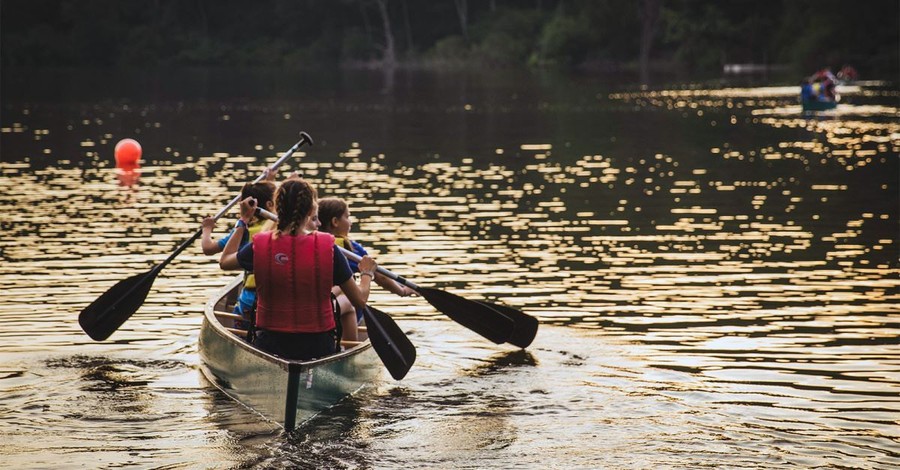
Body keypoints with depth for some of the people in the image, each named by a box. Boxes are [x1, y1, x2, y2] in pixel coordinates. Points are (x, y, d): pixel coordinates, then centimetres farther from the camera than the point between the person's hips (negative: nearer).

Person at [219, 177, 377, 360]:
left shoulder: (259, 247, -6)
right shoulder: (328, 249, -10)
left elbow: (224, 261, 18)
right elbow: (360, 300, -1)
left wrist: (243, 220, 29)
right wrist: (367, 273, 21)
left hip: (270, 345, 2)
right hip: (318, 348, -2)